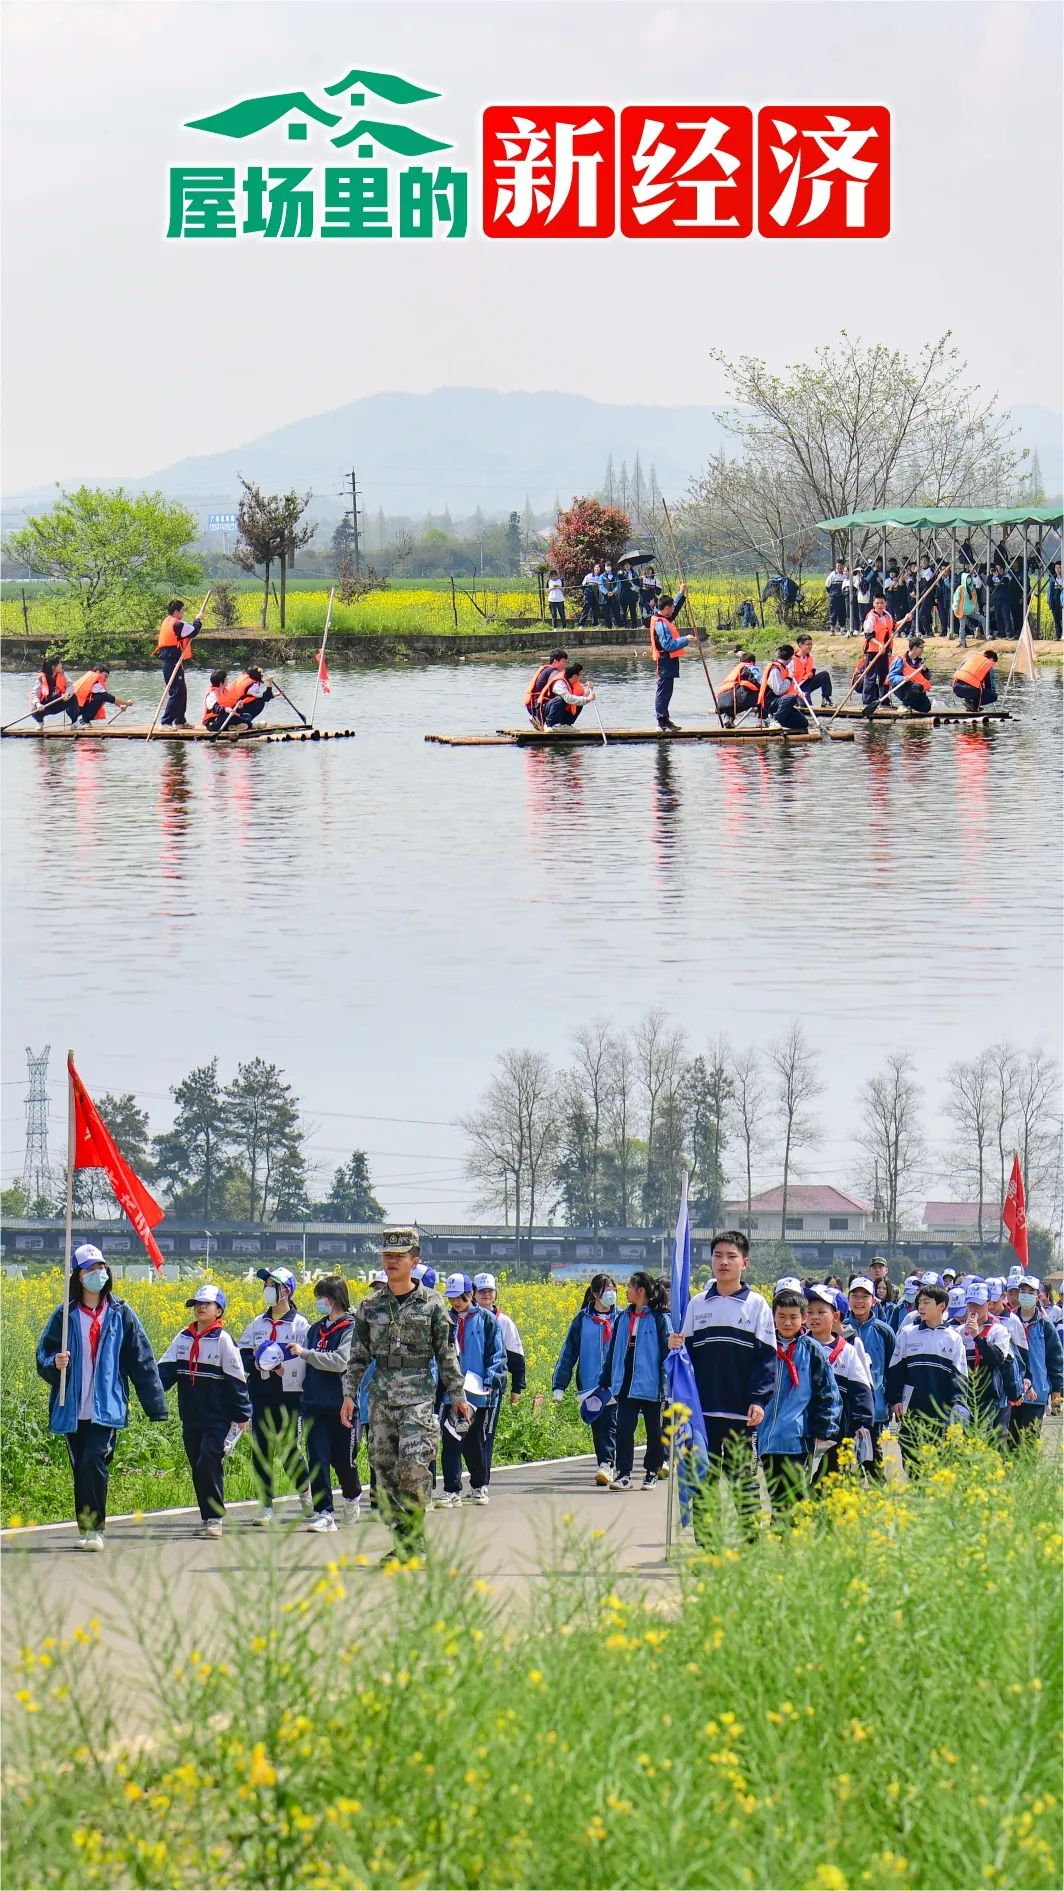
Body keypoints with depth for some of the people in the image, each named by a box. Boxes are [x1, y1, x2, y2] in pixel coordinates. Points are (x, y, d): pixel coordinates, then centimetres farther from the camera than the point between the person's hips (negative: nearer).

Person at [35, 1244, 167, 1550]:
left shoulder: (121, 1315, 3)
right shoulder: (65, 1316, 4)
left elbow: (141, 1362, 6)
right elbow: (43, 1356, 8)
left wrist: (156, 1407, 4)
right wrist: (54, 1364, -17)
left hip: (106, 1408, -2)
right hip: (73, 1408, 2)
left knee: (95, 1462, -17)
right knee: (81, 1469, 7)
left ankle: (95, 1528, -10)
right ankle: (85, 1530, 19)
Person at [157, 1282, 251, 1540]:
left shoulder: (222, 1340, -6)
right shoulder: (183, 1338, 9)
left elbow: (235, 1379, -4)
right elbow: (166, 1369, 2)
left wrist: (242, 1414, -5)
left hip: (217, 1419, -6)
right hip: (191, 1419, 6)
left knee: (208, 1466, -14)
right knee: (198, 1468, 9)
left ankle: (214, 1518, -7)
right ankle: (208, 1516, 18)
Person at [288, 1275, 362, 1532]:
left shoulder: (351, 1328, -7)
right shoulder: (315, 1328, 12)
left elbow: (340, 1362, -19)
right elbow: (305, 1364, 15)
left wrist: (305, 1353, -19)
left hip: (342, 1405, -5)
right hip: (315, 1405, 5)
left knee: (343, 1460, 7)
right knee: (317, 1460, -3)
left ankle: (352, 1496, 35)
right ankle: (324, 1513, -2)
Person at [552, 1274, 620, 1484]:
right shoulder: (582, 1320, 5)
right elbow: (568, 1353, 7)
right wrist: (559, 1386, 1)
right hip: (590, 1386, 2)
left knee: (609, 1425, -13)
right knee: (597, 1428, 5)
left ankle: (606, 1464, -21)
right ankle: (604, 1466, 13)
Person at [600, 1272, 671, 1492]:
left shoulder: (659, 1319, -6)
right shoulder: (623, 1318, 10)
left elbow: (666, 1351, -7)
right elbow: (612, 1351, 15)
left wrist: (665, 1383, -13)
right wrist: (605, 1381, 13)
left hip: (650, 1385, -4)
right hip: (626, 1384, 4)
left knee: (654, 1432, 7)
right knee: (624, 1429, -5)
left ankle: (652, 1473, 17)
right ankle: (623, 1474, -6)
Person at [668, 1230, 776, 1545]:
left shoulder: (757, 1305, 2)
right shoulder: (697, 1305, 10)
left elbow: (766, 1357, -1)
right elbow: (688, 1352, 12)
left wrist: (759, 1400, -11)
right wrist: (675, 1348, -11)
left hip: (741, 1412, -3)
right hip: (703, 1409, 3)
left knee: (744, 1478, 1)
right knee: (703, 1480, 4)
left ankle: (751, 1540, 6)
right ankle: (705, 1544, 9)